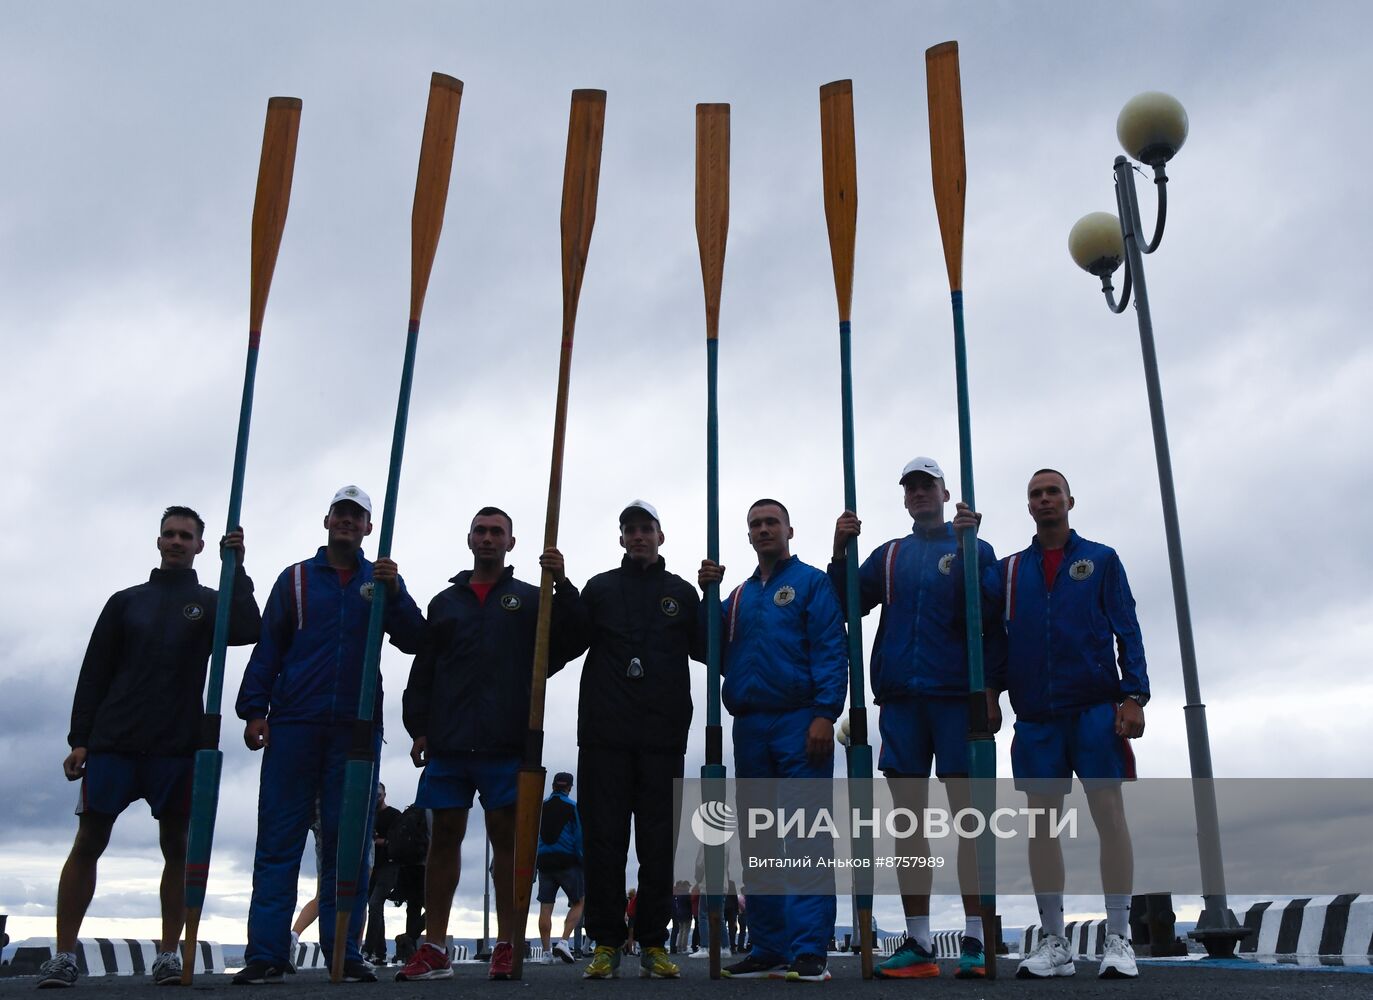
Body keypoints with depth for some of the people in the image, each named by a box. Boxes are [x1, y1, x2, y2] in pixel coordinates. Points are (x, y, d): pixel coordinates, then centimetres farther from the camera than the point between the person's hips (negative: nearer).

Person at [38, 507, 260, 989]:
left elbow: (247, 632, -12)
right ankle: (63, 955, 7)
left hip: (179, 745, -1)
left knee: (177, 847, 1)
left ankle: (168, 955, 8)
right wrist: (79, 739, 2)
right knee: (88, 842, 0)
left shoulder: (210, 602, 11)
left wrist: (237, 569, -14)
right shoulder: (126, 601, 13)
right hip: (114, 741, 1)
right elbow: (94, 674, 10)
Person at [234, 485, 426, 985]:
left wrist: (394, 593, -15)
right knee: (278, 839, -1)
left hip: (357, 727, 1)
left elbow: (413, 641, 0)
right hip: (294, 724, 0)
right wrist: (254, 710, -3)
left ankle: (345, 952, 6)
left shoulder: (383, 579, 13)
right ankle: (265, 954, 2)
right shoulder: (295, 578, 12)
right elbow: (267, 648, 7)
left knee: (347, 841, 2)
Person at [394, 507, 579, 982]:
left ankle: (506, 947, 7)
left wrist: (563, 587, -14)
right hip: (448, 743, 3)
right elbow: (422, 671, 14)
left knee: (506, 836, 0)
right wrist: (418, 728, 4)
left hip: (507, 743, -2)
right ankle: (434, 949, 12)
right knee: (444, 836, 5)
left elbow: (563, 648, -4)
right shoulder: (445, 603, 17)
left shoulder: (530, 599, 10)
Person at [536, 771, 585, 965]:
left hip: (544, 862, 4)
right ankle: (563, 941, -10)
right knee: (579, 903, 7)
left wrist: (533, 863, 14)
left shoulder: (540, 807, 11)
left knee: (545, 907, 4)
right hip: (568, 862, -4)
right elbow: (579, 838, -6)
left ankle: (546, 952, 2)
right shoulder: (573, 807, 0)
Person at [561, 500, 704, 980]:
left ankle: (653, 943, 12)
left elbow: (707, 649, 5)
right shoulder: (599, 588, 13)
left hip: (663, 736, 0)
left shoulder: (681, 591, 15)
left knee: (659, 842, 2)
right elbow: (568, 642, 2)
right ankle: (606, 942, 9)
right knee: (604, 839, 1)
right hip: (604, 733, 0)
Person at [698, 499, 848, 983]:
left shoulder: (812, 582, 4)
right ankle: (768, 948, 13)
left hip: (799, 721, -6)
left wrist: (825, 714, -17)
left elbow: (831, 650, -6)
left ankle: (809, 950, -7)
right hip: (749, 725, 6)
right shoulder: (739, 595, 20)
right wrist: (708, 594, 6)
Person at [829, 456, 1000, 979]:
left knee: (969, 813, -4)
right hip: (900, 698, 3)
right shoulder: (887, 556, 18)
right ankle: (918, 945, 8)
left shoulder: (974, 550, 9)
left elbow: (991, 622, 2)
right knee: (907, 817, 2)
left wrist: (990, 687, -9)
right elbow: (845, 604, 9)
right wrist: (839, 552, -4)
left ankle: (975, 942, 1)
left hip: (957, 696, -3)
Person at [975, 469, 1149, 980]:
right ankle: (1053, 943, 11)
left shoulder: (1101, 560, 8)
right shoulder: (1009, 569, 13)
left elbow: (1127, 631, 3)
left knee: (1109, 812, -4)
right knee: (1041, 821, 3)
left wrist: (1134, 695, -8)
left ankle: (1118, 941, 5)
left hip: (1095, 707, -2)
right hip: (1035, 716, 2)